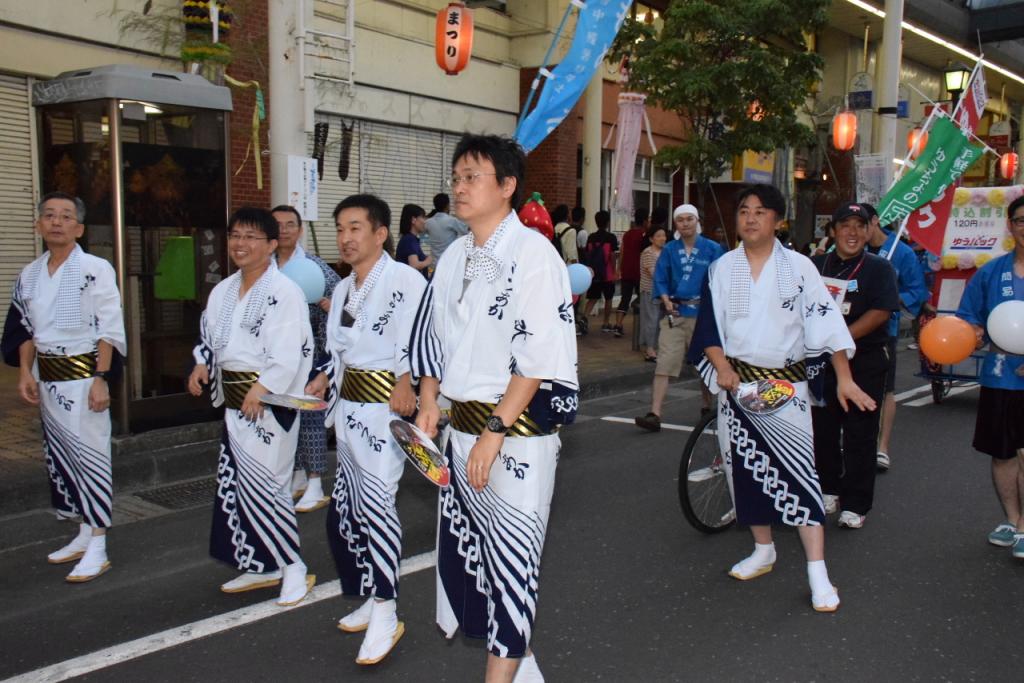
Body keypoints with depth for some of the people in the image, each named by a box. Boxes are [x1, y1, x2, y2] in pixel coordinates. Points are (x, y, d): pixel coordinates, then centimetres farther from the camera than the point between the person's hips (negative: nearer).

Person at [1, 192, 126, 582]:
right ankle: (84, 536, 27)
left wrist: (101, 379, -16)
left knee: (89, 454, -4)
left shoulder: (96, 269, -10)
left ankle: (97, 549, 4)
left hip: (84, 374, -7)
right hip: (47, 377, 7)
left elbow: (109, 330, -11)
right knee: (59, 454, 13)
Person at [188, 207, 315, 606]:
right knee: (235, 483, 13)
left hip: (269, 400, -8)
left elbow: (290, 352, -19)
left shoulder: (284, 292, -12)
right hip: (234, 400, 8)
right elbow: (210, 337, 20)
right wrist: (203, 364, 1)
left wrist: (262, 388, -26)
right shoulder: (223, 291, 12)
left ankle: (293, 567, 10)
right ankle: (261, 566, 27)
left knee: (262, 483, -6)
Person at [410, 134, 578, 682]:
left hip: (516, 430, -8)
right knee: (463, 545, 15)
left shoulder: (532, 254, -12)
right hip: (461, 424, 8)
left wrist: (495, 431, -19)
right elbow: (433, 339, 18)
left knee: (511, 551, 1)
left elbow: (539, 358, -17)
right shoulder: (455, 258, 11)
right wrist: (428, 405, 8)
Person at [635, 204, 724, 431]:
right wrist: (666, 301, -9)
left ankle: (706, 407, 33)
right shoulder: (669, 250, 7)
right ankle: (655, 414, -10)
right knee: (664, 363, -8)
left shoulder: (712, 249, 2)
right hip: (675, 313, 1)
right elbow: (660, 279, 7)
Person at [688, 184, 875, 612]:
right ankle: (763, 551, 28)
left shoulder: (798, 267, -1)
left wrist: (843, 377, -11)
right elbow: (708, 326, 5)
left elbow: (825, 321, -5)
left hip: (786, 382, -3)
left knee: (797, 470, -9)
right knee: (748, 467, 10)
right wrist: (721, 367, -11)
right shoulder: (722, 269, 5)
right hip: (737, 382, 3)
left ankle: (818, 573, -5)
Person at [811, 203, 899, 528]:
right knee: (823, 429, 11)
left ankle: (855, 504, 10)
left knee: (859, 435, 1)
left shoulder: (879, 267, -1)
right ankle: (829, 489, 29)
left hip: (864, 362, -3)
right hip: (822, 361, 4)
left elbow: (881, 312, -12)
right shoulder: (815, 265, 9)